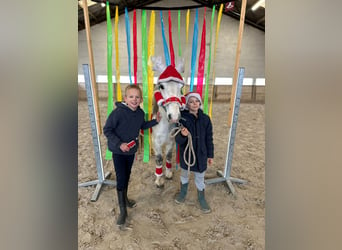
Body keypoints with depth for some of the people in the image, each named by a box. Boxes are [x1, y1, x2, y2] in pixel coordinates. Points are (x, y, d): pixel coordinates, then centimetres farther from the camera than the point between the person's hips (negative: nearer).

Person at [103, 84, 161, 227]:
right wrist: (119, 144, -25)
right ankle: (123, 211, 18)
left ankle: (125, 199, 46)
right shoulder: (118, 112, -24)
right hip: (118, 151, -5)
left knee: (127, 176, 21)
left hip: (131, 150, 5)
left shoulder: (140, 113, -7)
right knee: (121, 179, -1)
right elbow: (107, 130, -17)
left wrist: (155, 121, 0)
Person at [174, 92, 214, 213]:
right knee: (184, 174, 23)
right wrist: (182, 135, -37)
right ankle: (183, 192, 50)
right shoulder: (182, 118, -15)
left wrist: (210, 154, 4)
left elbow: (209, 138, 0)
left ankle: (201, 198, 41)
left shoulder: (205, 119, -8)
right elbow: (178, 140, -15)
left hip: (201, 153, 1)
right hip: (185, 152, 0)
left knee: (200, 177, 17)